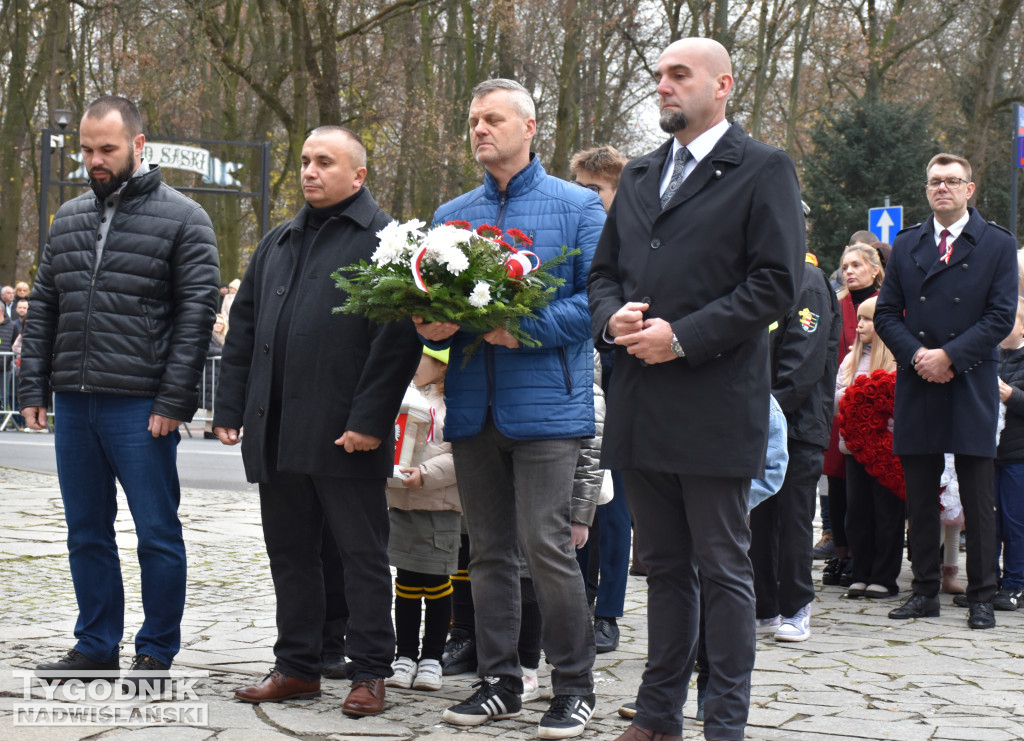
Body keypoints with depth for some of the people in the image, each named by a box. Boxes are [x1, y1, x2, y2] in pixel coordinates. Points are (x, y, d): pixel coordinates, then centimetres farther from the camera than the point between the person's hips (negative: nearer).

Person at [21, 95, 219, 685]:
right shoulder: (69, 218, 14)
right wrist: (34, 388, 8)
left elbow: (197, 313, -8)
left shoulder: (182, 219, -3)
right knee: (87, 532, 12)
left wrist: (173, 402, -14)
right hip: (73, 404, 6)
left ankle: (156, 653, 11)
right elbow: (44, 308, 17)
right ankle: (96, 647, 23)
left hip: (141, 408, -6)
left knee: (157, 533, 0)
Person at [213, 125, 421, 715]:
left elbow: (398, 339, -12)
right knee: (291, 551, 12)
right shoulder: (278, 244, 19)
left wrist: (369, 419, -18)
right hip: (276, 436, 7)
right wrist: (230, 410, 12)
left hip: (345, 435, -7)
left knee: (363, 553, 1)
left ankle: (370, 673, 8)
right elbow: (243, 330, 20)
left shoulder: (383, 240, -4)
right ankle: (298, 666, 22)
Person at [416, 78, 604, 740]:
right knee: (490, 552, 10)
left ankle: (575, 687, 3)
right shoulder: (452, 216, 16)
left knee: (546, 546, -9)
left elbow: (598, 295, -8)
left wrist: (528, 329, -19)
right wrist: (432, 325, -5)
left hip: (545, 404, -5)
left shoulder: (577, 208, 1)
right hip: (473, 407, 5)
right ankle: (499, 683, 18)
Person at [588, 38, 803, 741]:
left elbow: (777, 282, -11)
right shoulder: (640, 176, 18)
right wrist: (612, 318, -2)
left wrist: (683, 336, -16)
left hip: (715, 404, -6)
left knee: (724, 568, 1)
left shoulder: (763, 170, -2)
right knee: (664, 565, 13)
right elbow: (604, 272, 21)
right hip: (642, 410, 6)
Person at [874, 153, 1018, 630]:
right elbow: (886, 313, 9)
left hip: (971, 387, -3)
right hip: (916, 387, 3)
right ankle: (924, 592, 13)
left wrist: (949, 355, -13)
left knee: (977, 498, -1)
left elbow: (1001, 316, -5)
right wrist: (916, 354, -8)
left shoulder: (998, 245, 3)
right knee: (919, 497, 6)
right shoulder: (905, 245, 13)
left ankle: (981, 597, 5)